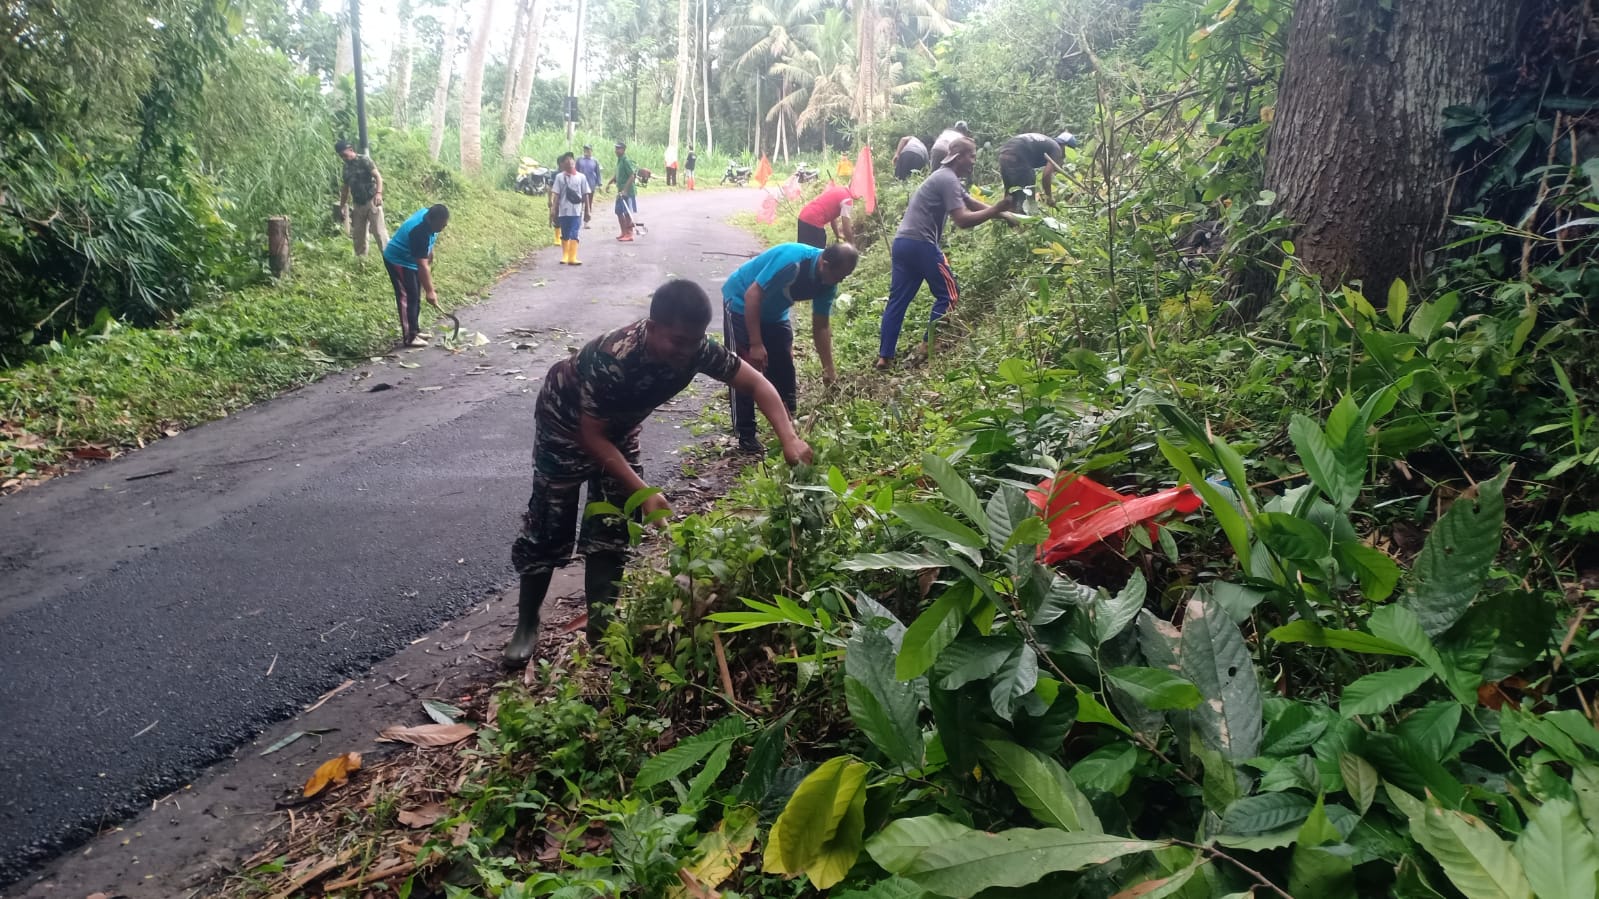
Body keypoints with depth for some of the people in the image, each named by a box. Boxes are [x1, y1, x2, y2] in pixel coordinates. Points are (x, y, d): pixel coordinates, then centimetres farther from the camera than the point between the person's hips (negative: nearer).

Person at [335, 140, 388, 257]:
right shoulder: (346, 167, 14)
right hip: (358, 205, 7)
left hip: (371, 201, -7)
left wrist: (378, 193, -30)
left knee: (379, 232, -12)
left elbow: (378, 176, -14)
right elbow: (346, 188, 21)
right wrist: (342, 207, 19)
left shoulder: (364, 160, -4)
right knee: (358, 235, 9)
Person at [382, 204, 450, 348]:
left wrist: (430, 262, 19)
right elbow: (422, 266, -33)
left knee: (415, 297, 14)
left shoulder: (428, 213, -9)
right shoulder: (420, 232, -35)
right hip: (398, 261, -10)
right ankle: (409, 338, -8)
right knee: (407, 298, -10)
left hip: (409, 260, 10)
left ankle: (414, 330, 24)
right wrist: (430, 291, -30)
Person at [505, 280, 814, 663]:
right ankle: (526, 626, 15)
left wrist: (789, 439, -31)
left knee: (613, 527, 4)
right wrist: (644, 492, -35)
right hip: (567, 422, -5)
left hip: (619, 425, 5)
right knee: (550, 527, -1)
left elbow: (756, 383, -17)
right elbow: (592, 436, -32)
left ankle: (600, 626, 16)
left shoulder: (696, 349, -27)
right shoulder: (613, 360, -42)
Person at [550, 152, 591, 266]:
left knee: (574, 235, -8)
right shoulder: (559, 177, 3)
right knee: (564, 235, 11)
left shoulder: (581, 177, 3)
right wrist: (553, 210, -3)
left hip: (576, 211, -1)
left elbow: (585, 195, 6)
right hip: (563, 211, 1)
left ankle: (572, 257, -8)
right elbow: (556, 195, 2)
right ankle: (565, 256, 22)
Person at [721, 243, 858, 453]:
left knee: (784, 370, 6)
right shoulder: (792, 261, -36)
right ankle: (746, 436, -3)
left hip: (774, 312, 7)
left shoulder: (828, 284, -13)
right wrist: (756, 344, -32)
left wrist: (829, 370, -5)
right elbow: (752, 295, -33)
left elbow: (821, 326, -2)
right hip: (742, 303, -7)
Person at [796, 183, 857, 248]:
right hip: (814, 221, -10)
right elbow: (846, 227, -12)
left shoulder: (837, 189, 18)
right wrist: (852, 244, 0)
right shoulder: (847, 199, -9)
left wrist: (838, 234, 33)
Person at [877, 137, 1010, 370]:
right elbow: (963, 220, -19)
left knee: (898, 300, 7)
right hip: (920, 244, -10)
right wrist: (997, 209, -15)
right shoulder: (948, 180, -11)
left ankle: (884, 357, 4)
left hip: (903, 243, 10)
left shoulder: (946, 178, 22)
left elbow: (974, 206, 22)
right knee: (949, 294, 4)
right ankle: (929, 345, 5)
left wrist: (1006, 216, 14)